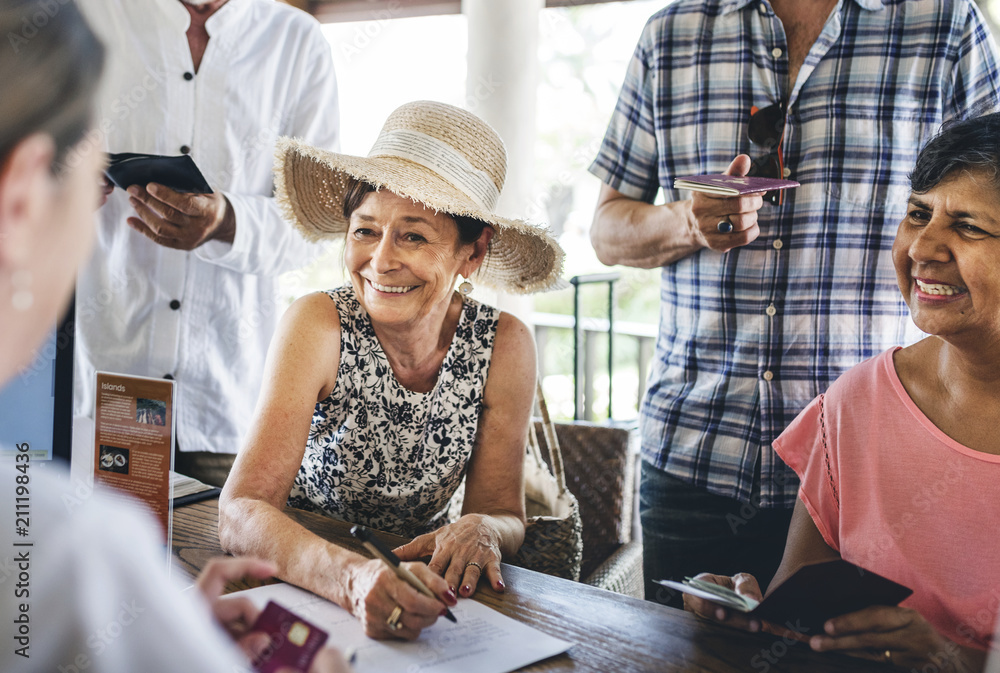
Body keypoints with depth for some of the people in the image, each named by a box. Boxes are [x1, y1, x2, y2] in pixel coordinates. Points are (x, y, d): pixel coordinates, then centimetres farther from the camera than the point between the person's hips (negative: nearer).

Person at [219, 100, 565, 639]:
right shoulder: (319, 327, -19)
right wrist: (354, 578, -45)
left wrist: (480, 530, -29)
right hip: (300, 573, -2)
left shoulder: (503, 347, -13)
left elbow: (504, 513, -5)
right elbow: (242, 511, -27)